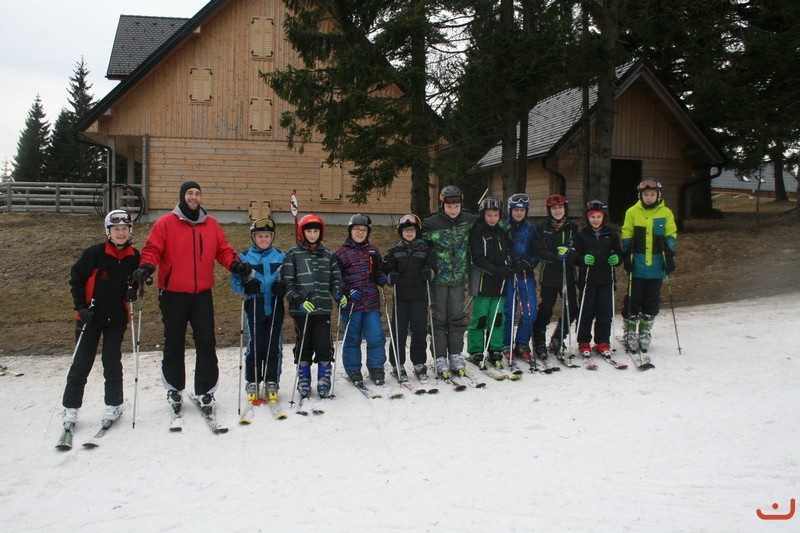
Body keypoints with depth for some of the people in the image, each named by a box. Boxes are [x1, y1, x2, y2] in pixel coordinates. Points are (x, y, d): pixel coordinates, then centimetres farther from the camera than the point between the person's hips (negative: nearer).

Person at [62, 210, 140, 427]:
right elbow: (76, 278, -3)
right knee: (81, 363, 3)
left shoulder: (134, 257, -4)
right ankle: (70, 408, 14)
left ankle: (113, 405, 20)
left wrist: (132, 292, -8)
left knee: (112, 363, 7)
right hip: (90, 317, -2)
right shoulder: (94, 253, -12)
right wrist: (80, 306, -9)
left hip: (117, 319, 2)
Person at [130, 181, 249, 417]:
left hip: (202, 294, 2)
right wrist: (146, 266, -22)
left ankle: (205, 391, 9)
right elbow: (152, 249, -4)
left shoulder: (211, 225, 10)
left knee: (206, 344, -1)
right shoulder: (166, 223, 0)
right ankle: (174, 389, 25)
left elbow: (223, 250, 12)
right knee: (174, 343, 10)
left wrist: (235, 264, -6)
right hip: (173, 294, -2)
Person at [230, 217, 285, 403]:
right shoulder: (244, 257, 3)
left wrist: (283, 287, -11)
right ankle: (252, 383, 13)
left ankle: (272, 383, 14)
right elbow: (235, 282, 3)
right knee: (255, 347, -1)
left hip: (275, 308, 1)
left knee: (274, 346, 3)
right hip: (254, 309, -1)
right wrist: (246, 287, -18)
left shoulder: (281, 256, 8)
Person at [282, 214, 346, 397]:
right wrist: (299, 300, -15)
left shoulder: (328, 255, 12)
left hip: (323, 308, 2)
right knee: (303, 346, 6)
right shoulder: (293, 253, 3)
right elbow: (288, 282, -2)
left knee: (324, 346, -2)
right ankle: (303, 381, 20)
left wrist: (338, 294, -3)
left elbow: (335, 279, 17)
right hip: (301, 308, -2)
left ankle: (324, 380, 13)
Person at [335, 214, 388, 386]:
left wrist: (381, 278, 4)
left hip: (372, 303, 3)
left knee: (376, 337, 0)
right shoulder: (341, 253, -2)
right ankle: (353, 371, 20)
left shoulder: (373, 251, 13)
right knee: (352, 339, 6)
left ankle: (376, 369, 16)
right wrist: (348, 291, -15)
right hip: (351, 305, -3)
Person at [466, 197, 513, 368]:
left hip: (499, 283, 5)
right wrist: (498, 271, -21)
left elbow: (508, 253, 24)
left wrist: (509, 268, 4)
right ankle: (476, 351, 8)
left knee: (498, 317, 4)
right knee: (480, 317, -2)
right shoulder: (476, 232, -5)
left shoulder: (501, 232, 15)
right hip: (482, 282, -5)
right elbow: (478, 259, -13)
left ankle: (495, 350, 13)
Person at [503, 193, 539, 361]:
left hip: (526, 275, 2)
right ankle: (506, 345, 15)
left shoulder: (531, 228, 8)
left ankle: (522, 344, 15)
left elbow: (537, 252, 8)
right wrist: (508, 263, -13)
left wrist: (529, 263, -10)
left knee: (530, 312, -1)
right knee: (508, 311, 0)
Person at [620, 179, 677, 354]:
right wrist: (627, 258, -3)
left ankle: (645, 333, 19)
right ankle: (630, 333, 10)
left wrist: (670, 257, 0)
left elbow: (671, 237, 8)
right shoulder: (632, 212, 2)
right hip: (637, 266, -1)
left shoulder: (666, 213, 5)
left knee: (651, 301, 7)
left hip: (656, 266, 2)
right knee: (633, 300, 1)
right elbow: (626, 237, 3)